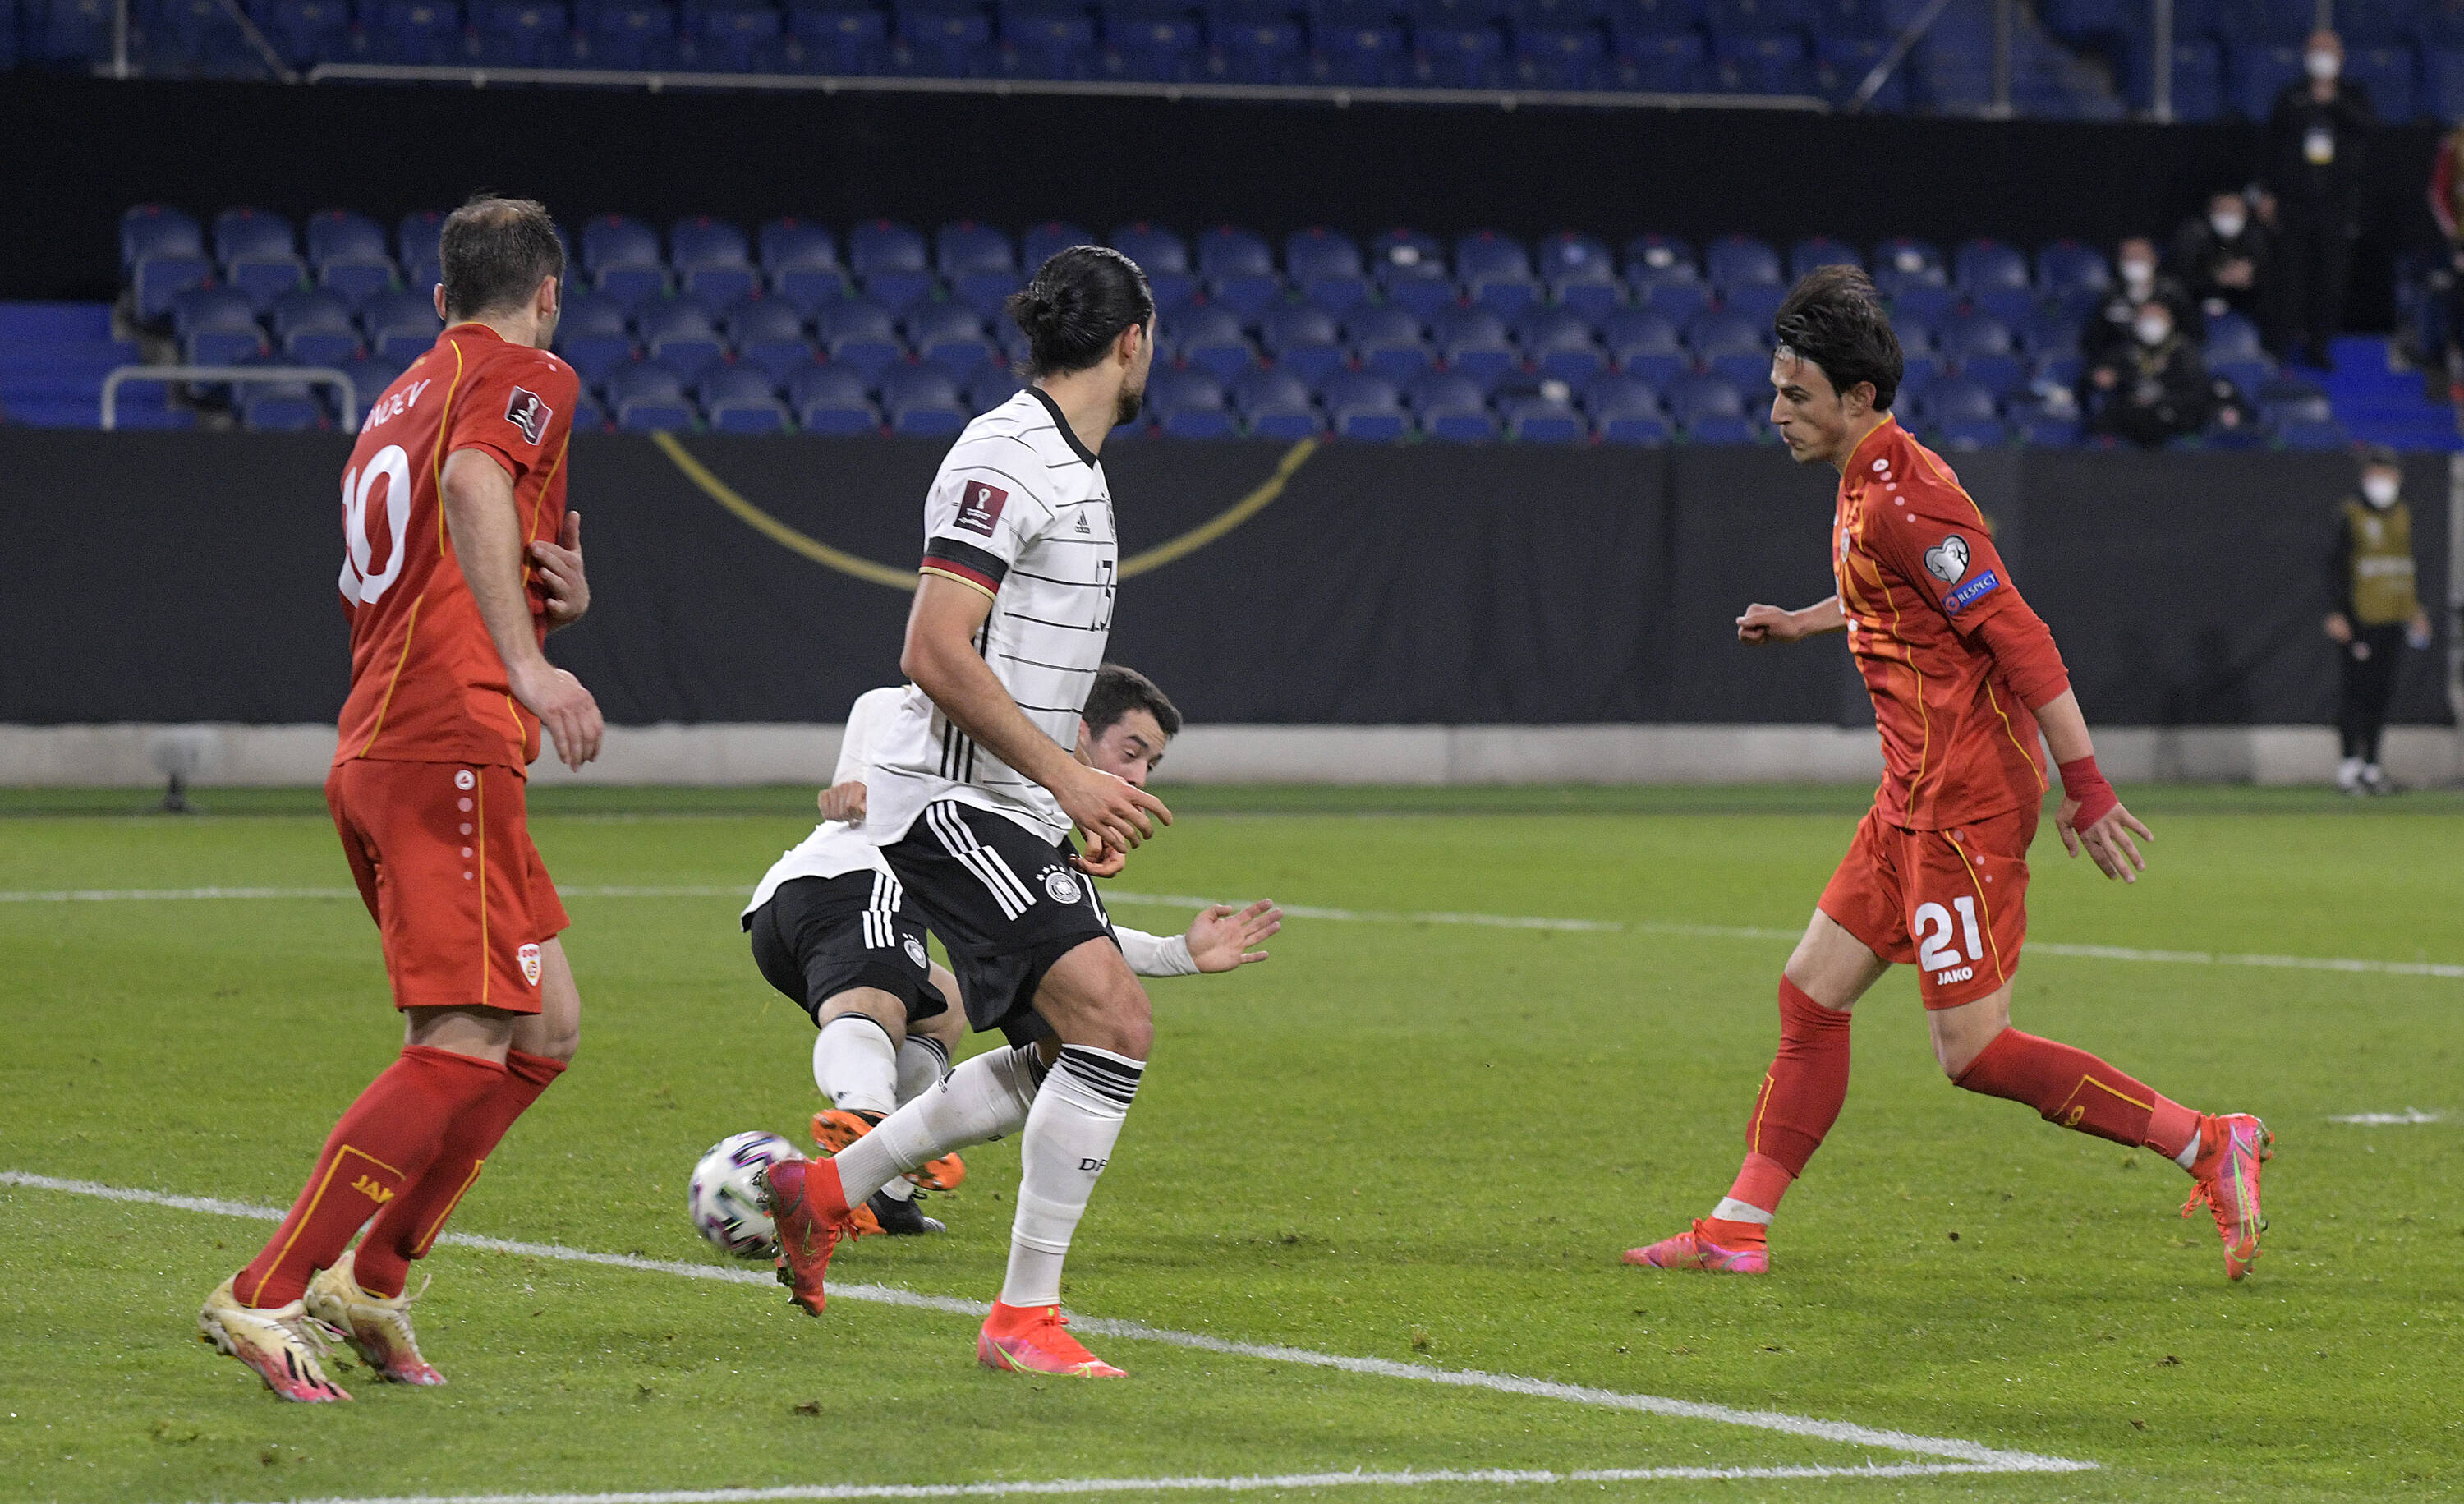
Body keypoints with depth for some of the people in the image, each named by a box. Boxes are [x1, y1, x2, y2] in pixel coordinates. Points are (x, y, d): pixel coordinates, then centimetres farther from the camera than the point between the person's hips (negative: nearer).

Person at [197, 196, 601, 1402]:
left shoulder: (403, 397, 24)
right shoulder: (527, 377, -2)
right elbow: (472, 485, -24)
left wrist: (559, 590, 13)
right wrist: (526, 664, -34)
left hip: (375, 751, 9)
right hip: (449, 747, -9)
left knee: (544, 1029, 13)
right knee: (467, 1048, -13)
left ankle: (370, 1280, 9)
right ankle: (267, 1296, -18)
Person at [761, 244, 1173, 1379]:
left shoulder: (1073, 471, 17)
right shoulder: (1004, 458, -15)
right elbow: (936, 654, -22)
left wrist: (1080, 800, 22)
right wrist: (1070, 777, -23)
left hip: (1015, 812, 10)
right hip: (948, 803, -10)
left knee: (1077, 1051, 13)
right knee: (1113, 1021, -20)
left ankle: (827, 1188, 24)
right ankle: (1023, 1316, -16)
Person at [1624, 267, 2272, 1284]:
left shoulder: (1899, 500, -19)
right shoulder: (1868, 484, 11)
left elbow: (2020, 637, -22)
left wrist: (2086, 790, -23)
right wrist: (1805, 622, 37)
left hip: (1963, 804, -10)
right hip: (1917, 798, 10)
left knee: (1974, 1052, -8)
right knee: (1810, 996, 10)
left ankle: (2209, 1146, -4)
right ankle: (1739, 1231, 14)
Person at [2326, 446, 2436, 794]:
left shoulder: (2403, 515, 15)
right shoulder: (2350, 515, -4)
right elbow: (2336, 566, -7)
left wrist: (2416, 607, 22)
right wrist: (2337, 612, -14)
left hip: (2393, 620, 6)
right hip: (2359, 619, -6)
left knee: (2382, 693, 7)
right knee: (2357, 689, -8)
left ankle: (2370, 766, 13)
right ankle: (2349, 766, -5)